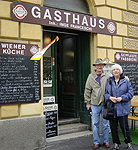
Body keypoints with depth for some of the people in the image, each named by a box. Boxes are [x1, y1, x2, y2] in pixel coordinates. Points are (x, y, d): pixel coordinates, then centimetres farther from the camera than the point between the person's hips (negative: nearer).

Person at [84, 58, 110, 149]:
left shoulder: (107, 77, 3)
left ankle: (106, 141, 25)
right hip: (94, 104, 0)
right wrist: (88, 102, 1)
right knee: (95, 124, 7)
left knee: (106, 124, 10)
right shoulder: (91, 76, 3)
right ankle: (96, 142, 20)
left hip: (105, 104, 0)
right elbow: (87, 90, 3)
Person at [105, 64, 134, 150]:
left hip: (123, 108, -2)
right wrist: (110, 97, -12)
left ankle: (128, 143, 24)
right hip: (111, 108, 3)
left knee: (124, 126, 2)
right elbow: (105, 93, 8)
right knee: (113, 127, 9)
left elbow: (130, 93, -1)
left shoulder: (126, 81, 2)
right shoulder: (109, 81, 8)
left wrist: (122, 98, -14)